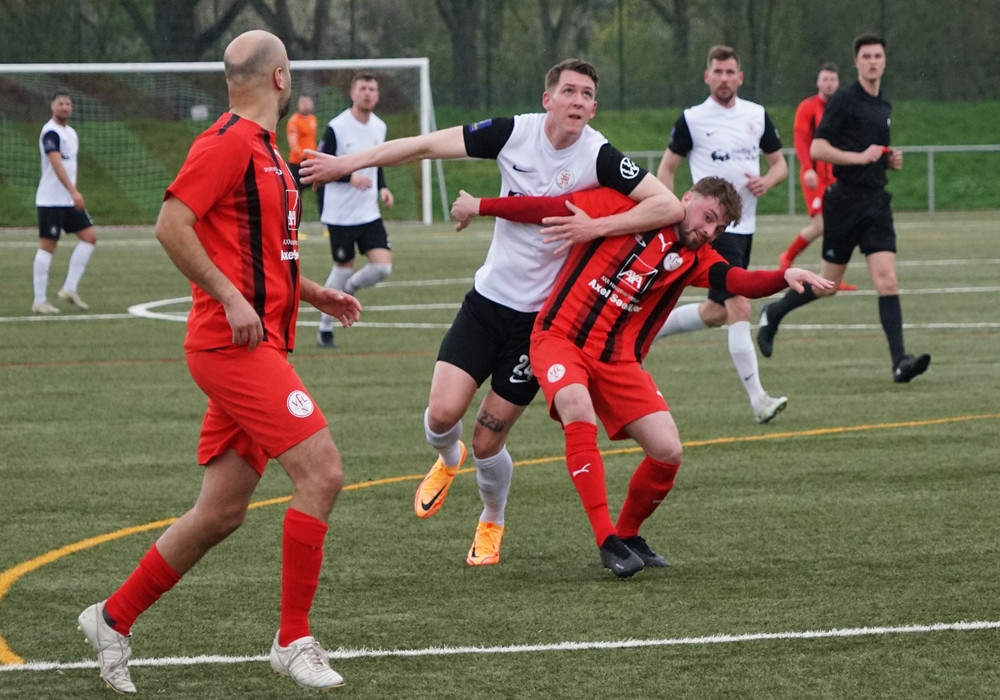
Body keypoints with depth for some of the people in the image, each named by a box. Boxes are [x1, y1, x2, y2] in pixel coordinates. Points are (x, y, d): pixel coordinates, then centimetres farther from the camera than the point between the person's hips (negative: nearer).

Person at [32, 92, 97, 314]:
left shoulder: (70, 133, 15)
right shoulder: (50, 132, -14)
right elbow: (56, 163, -26)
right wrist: (74, 191, -34)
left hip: (69, 201, 9)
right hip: (51, 201, -9)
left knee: (89, 236, 2)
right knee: (47, 246, -6)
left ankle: (70, 289, 6)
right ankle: (40, 301, -2)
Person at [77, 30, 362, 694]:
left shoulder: (263, 148, 19)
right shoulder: (229, 141, -11)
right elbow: (172, 225, -19)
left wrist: (312, 293, 19)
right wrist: (230, 298, -22)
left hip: (255, 347, 10)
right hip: (237, 345, -10)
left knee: (222, 513, 10)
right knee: (322, 471, -15)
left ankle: (114, 618, 20)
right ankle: (294, 640, -10)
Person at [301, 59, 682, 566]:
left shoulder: (599, 157, -15)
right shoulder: (514, 133, -8)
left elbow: (669, 205, -23)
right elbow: (427, 145, -2)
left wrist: (595, 227, -30)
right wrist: (346, 164, -1)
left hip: (542, 318, -2)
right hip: (488, 298, 2)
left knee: (487, 442, -1)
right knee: (442, 413, -11)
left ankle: (491, 525, 30)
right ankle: (448, 460, 27)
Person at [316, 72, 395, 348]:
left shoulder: (379, 127, 6)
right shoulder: (336, 128, -13)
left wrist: (382, 187, 3)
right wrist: (350, 177, -26)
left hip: (370, 213, 5)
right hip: (340, 214, -5)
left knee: (383, 266, -9)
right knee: (343, 268, 1)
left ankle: (347, 290, 22)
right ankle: (325, 330, 19)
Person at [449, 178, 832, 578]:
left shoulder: (695, 259, 6)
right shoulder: (625, 207, -2)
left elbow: (743, 282, -12)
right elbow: (551, 208, 0)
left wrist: (786, 277, -32)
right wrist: (480, 206, 0)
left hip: (617, 360, 4)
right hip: (560, 337, -4)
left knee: (668, 452, -10)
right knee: (579, 413, -34)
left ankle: (627, 534, 19)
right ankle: (607, 541, -30)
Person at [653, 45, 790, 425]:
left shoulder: (758, 116, 7)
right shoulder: (691, 119, -4)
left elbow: (779, 163, 14)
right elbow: (666, 168, 4)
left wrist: (766, 182, -9)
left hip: (745, 225, 6)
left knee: (716, 312, 14)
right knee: (740, 307, -15)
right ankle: (758, 400, -15)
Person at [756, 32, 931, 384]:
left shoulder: (884, 106, 16)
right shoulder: (844, 100, -7)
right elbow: (817, 149, -14)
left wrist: (891, 159, 10)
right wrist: (860, 157, -21)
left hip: (876, 201, 5)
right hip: (845, 200, -5)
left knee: (886, 280, -9)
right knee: (828, 285, 4)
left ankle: (900, 361, -16)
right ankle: (773, 313, 31)